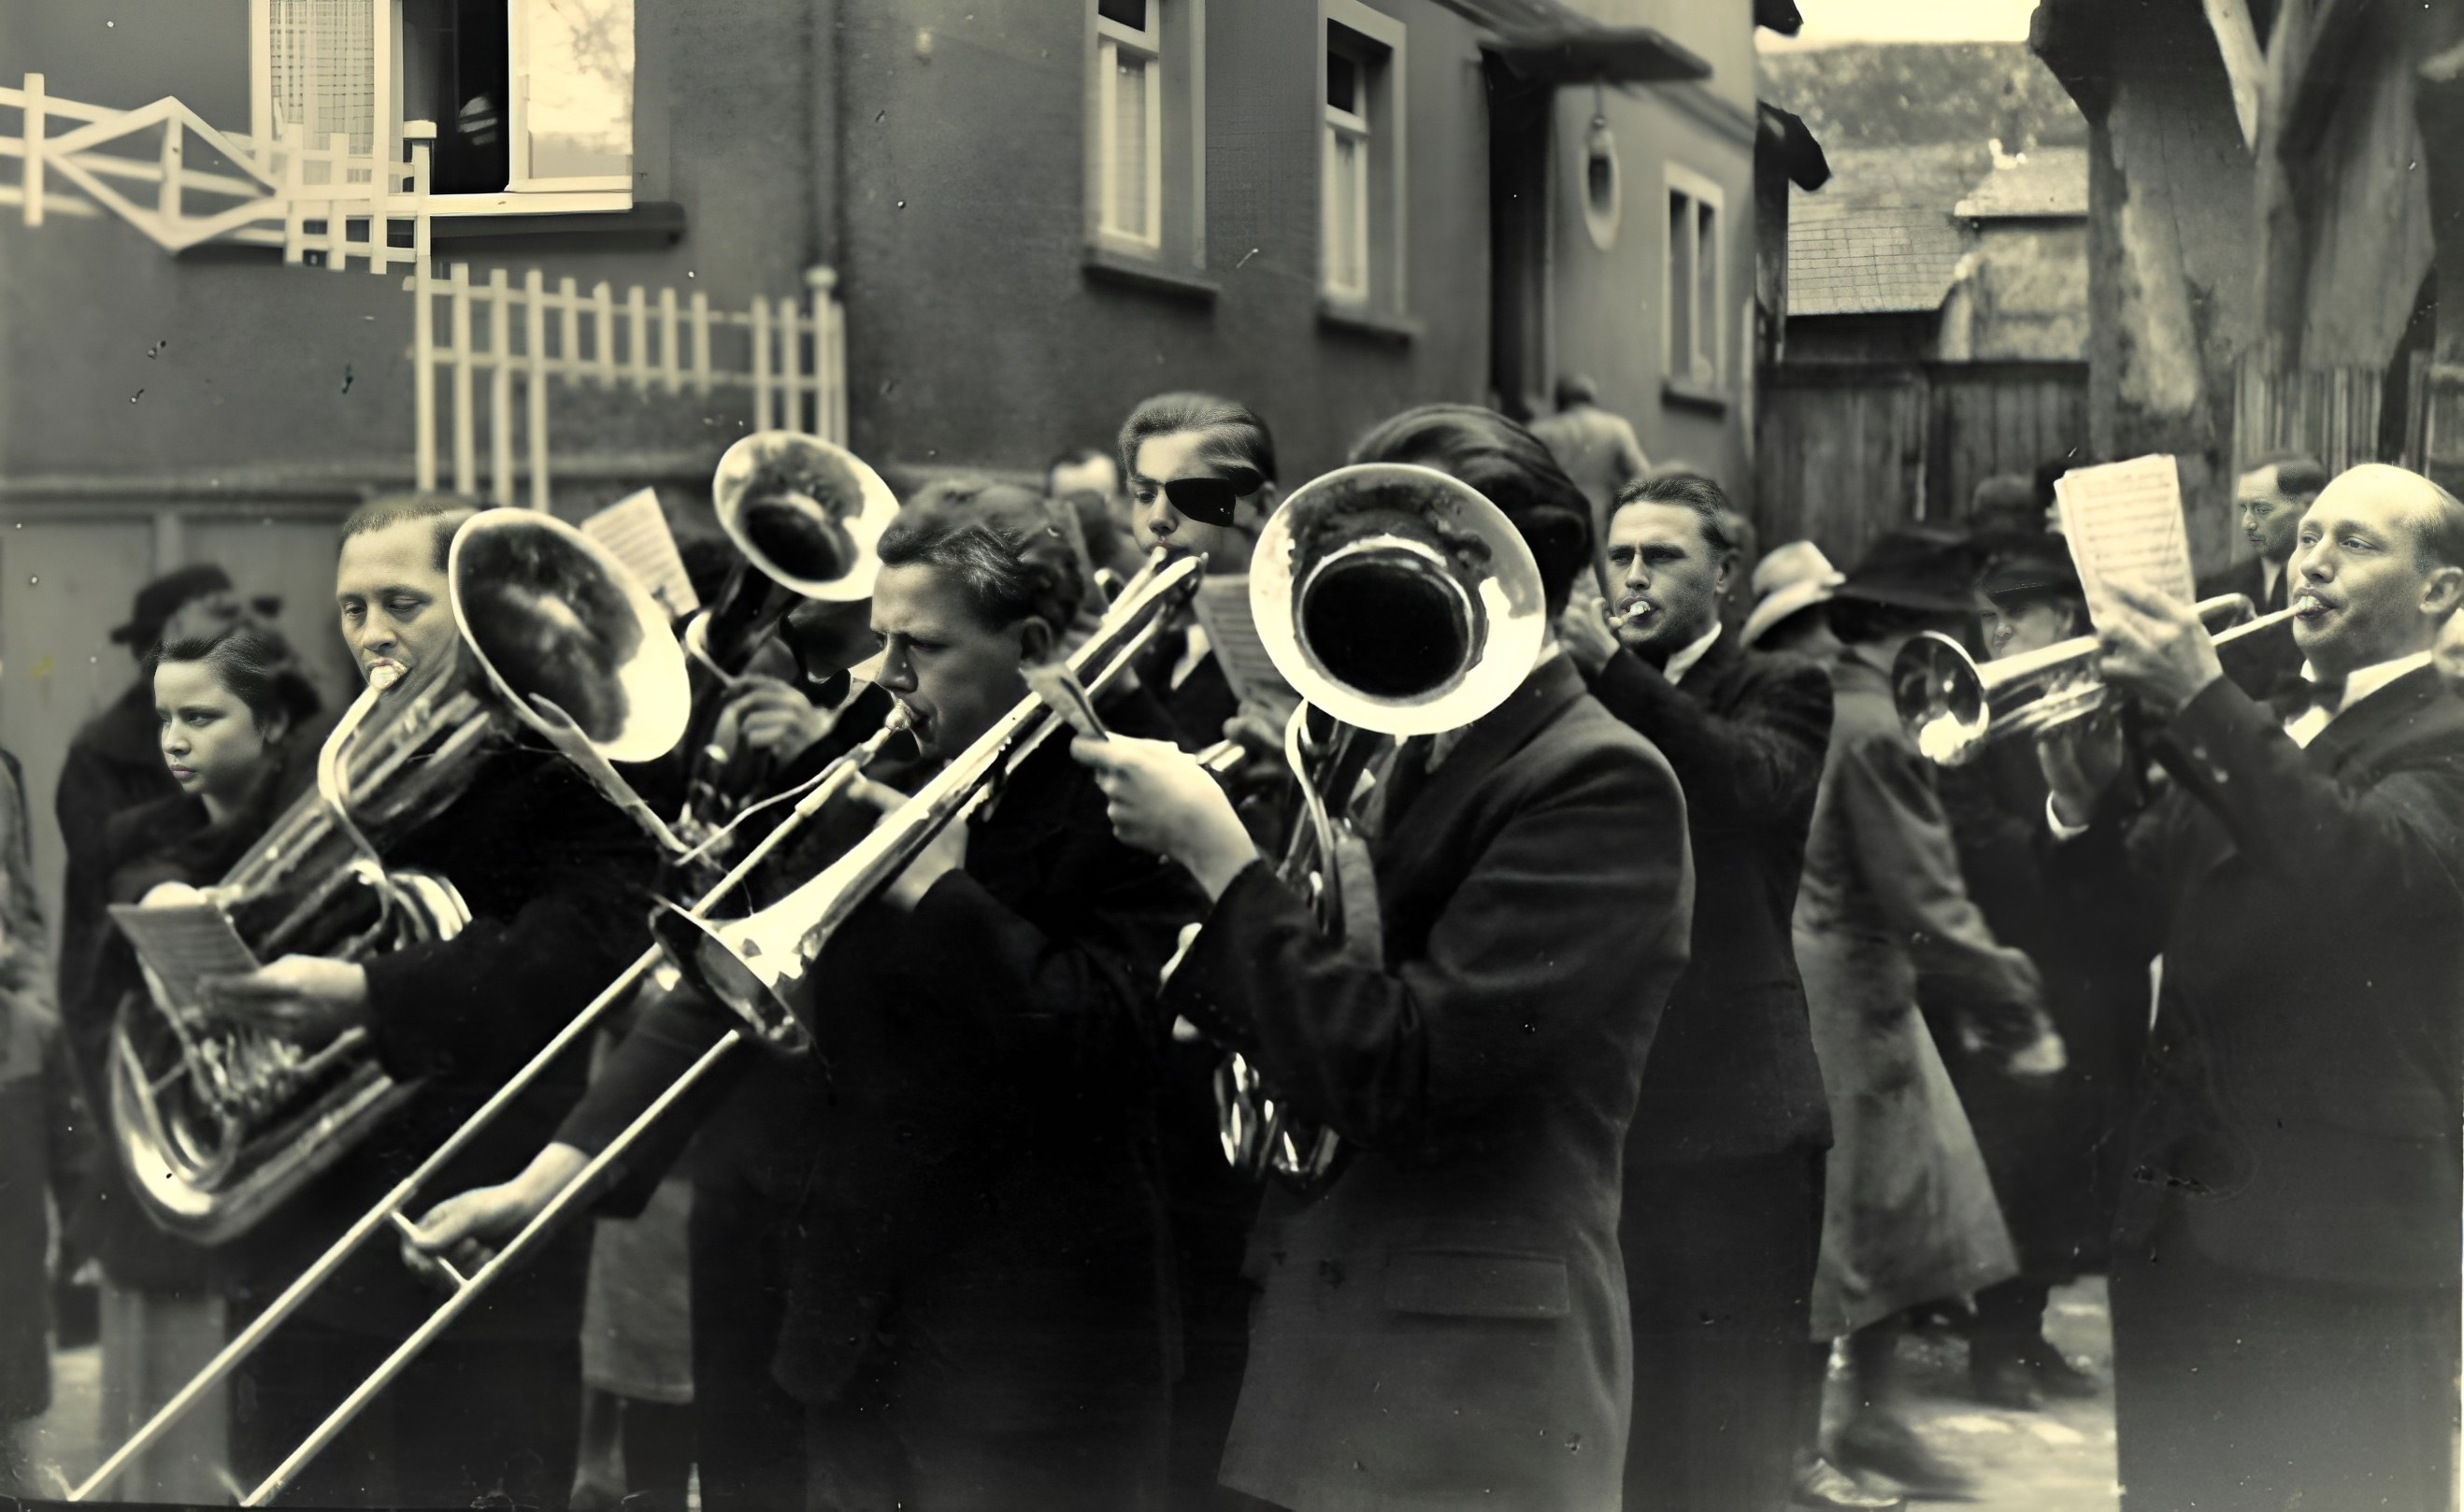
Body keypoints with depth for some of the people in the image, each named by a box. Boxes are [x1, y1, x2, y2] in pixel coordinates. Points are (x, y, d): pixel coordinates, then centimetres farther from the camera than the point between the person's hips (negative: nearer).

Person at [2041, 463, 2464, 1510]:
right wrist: (2085, 798, -7)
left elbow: (2364, 863, -28)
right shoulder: (2250, 741, 16)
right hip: (2178, 1216, 7)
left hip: (2335, 1240, -7)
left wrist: (2203, 702, -32)